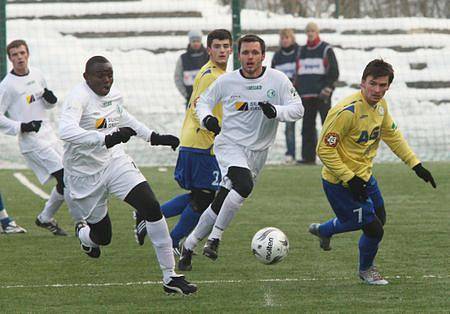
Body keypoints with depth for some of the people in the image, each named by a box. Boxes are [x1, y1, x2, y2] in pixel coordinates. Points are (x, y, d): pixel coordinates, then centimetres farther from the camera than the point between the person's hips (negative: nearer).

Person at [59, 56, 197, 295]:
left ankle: (170, 277, -12)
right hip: (85, 174, -5)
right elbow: (66, 131, -40)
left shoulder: (114, 95, 2)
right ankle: (83, 233, 49)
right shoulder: (78, 97, -22)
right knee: (103, 236, 6)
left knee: (152, 208, -17)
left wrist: (154, 137, 23)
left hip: (115, 162, 5)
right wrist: (106, 139, -49)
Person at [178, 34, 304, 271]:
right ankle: (215, 237, -18)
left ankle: (189, 245, 23)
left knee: (220, 205, 6)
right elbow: (203, 101, 10)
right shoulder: (227, 81, -3)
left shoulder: (277, 80, -4)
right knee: (244, 185, -32)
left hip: (257, 152, 3)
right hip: (230, 144, -3)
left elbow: (297, 109, -5)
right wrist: (206, 118, -12)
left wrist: (276, 111, -25)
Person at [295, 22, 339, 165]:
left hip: (322, 95, -5)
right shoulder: (302, 51, 16)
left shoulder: (326, 50, 1)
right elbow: (298, 73, 21)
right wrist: (297, 92, 14)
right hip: (306, 96, 5)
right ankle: (308, 156, 6)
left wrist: (327, 89, -13)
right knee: (307, 127, 4)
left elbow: (334, 72, -4)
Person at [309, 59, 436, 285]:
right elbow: (324, 149, -25)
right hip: (341, 184, -9)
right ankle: (366, 269, 26)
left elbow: (392, 136, 15)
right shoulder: (347, 111, -28)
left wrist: (416, 165, 10)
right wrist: (349, 179, -25)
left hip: (364, 177, 9)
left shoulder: (380, 105, -2)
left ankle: (323, 230, 45)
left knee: (379, 218, 24)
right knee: (374, 229, -6)